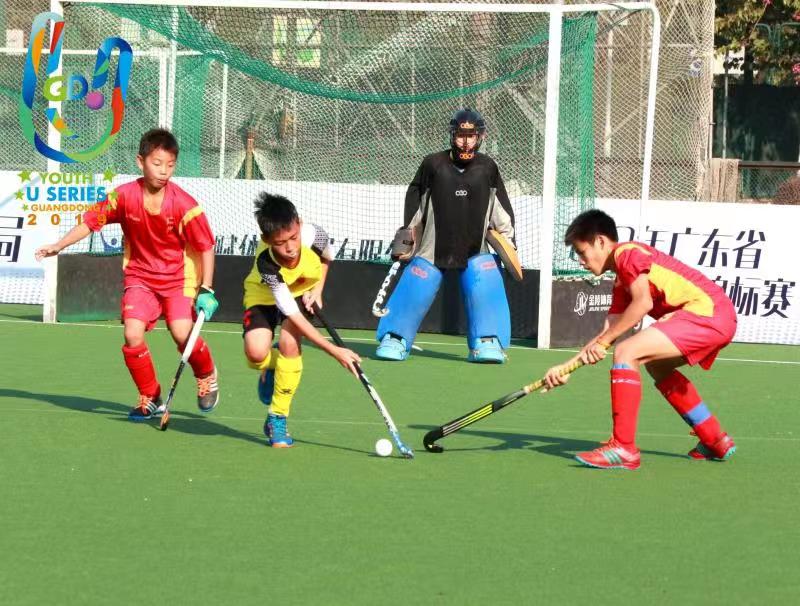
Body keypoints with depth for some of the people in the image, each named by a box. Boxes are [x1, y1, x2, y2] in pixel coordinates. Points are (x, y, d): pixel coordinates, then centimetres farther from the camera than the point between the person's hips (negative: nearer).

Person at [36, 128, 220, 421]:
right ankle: (150, 400, 5)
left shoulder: (184, 204, -18)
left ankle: (207, 376, 14)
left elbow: (205, 247, -10)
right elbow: (91, 221, 2)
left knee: (182, 333, -22)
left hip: (179, 278, -2)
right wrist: (58, 246, -6)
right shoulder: (124, 196, -12)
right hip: (140, 276, 2)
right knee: (133, 334, -17)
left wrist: (206, 290, -15)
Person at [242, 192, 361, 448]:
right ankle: (271, 367, 14)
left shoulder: (314, 236, -32)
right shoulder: (267, 266, -39)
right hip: (264, 293, -2)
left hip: (304, 290, 2)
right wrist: (335, 351, -38)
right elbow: (294, 316, -36)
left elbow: (326, 258, -1)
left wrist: (318, 289, -13)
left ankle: (277, 418, -9)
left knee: (289, 342, -25)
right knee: (255, 352, -27)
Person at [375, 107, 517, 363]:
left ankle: (487, 342, -6)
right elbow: (414, 199, 7)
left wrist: (508, 241, 6)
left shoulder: (487, 168, 3)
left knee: (485, 288, -15)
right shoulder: (433, 164, -3)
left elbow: (501, 207, 10)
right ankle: (395, 339, 5)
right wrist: (407, 233, 5)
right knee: (414, 288, -8)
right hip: (433, 245, -1)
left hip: (475, 247, 1)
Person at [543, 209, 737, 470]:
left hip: (707, 311, -11)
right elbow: (608, 333, 22)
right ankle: (715, 441, 36)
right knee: (657, 365, 32)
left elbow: (643, 302, -16)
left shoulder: (627, 253, -4)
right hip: (719, 320, 11)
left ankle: (623, 448, -19)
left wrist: (603, 342, -11)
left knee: (626, 352, -16)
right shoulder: (621, 283, 24)